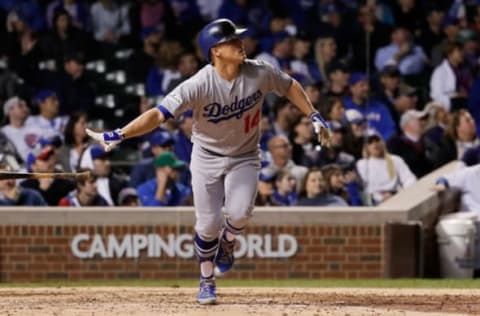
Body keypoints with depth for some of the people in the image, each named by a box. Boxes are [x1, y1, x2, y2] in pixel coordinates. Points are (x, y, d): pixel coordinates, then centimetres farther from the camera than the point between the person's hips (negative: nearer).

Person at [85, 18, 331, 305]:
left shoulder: (260, 73, -17)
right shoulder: (199, 85, -26)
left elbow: (290, 86, 5)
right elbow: (159, 114, -31)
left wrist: (314, 117, 3)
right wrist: (118, 135, -42)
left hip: (244, 157, 1)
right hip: (207, 157, -1)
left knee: (239, 214, -21)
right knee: (208, 224, -4)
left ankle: (227, 241, 16)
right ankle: (207, 281, 22)